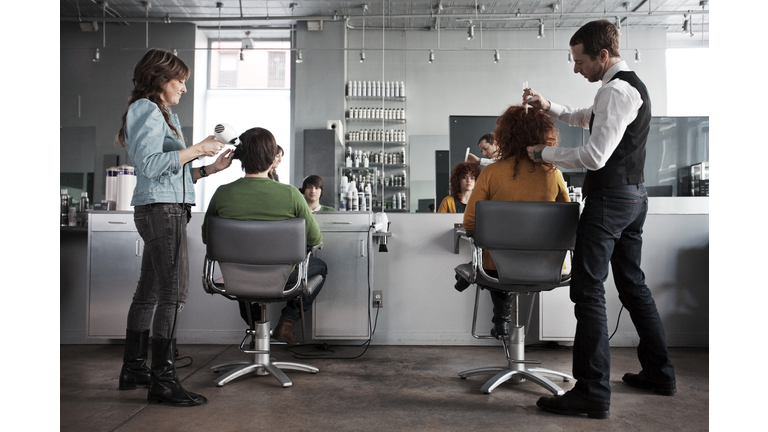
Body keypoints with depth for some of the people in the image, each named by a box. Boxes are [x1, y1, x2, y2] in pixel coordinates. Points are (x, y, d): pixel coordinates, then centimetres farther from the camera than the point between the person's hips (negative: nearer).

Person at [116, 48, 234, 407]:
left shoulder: (164, 116, 25)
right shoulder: (145, 109, -5)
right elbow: (151, 164, -18)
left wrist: (211, 168, 12)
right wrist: (198, 148, -14)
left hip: (165, 211, 10)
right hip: (162, 210, -10)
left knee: (149, 292, 12)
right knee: (173, 293, -12)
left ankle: (133, 369, 21)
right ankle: (162, 379, -8)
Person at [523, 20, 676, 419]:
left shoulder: (616, 90, -17)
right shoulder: (631, 84, 17)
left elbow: (595, 156, -23)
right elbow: (586, 118, 31)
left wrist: (543, 153, -11)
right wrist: (549, 108, 17)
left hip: (609, 199, -11)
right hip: (633, 196, 11)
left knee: (588, 291, -9)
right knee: (632, 283, 18)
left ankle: (593, 393, -6)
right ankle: (659, 373, 29)